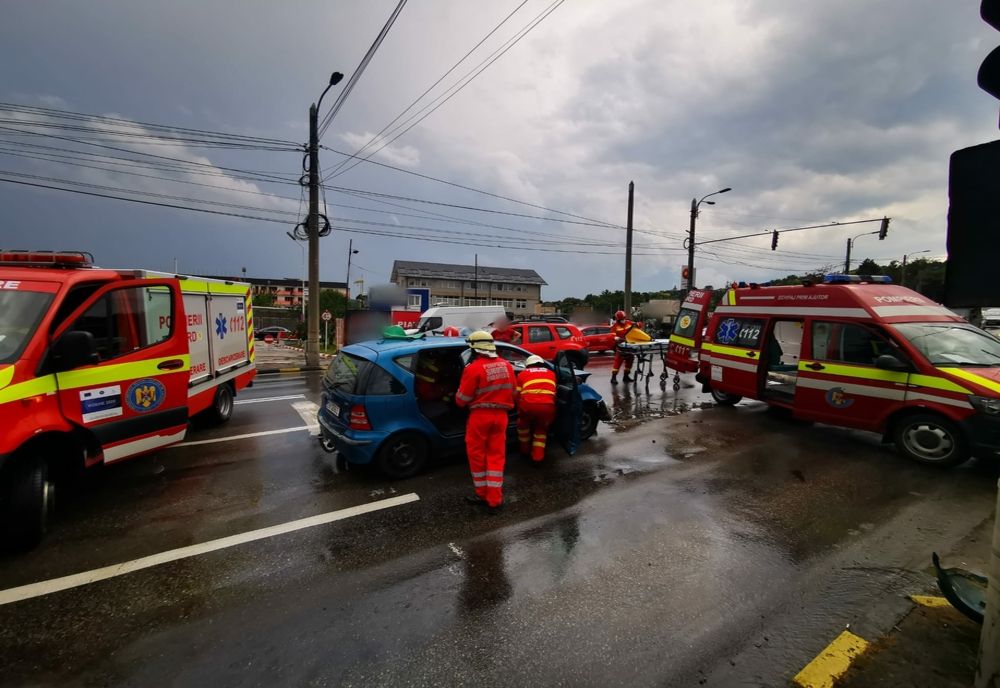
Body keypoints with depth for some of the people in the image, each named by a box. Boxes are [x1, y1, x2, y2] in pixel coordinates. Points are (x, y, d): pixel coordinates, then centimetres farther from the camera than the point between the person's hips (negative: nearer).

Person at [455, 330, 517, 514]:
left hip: (480, 416, -5)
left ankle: (483, 494, 24)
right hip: (501, 415, 5)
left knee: (477, 455, 13)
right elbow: (512, 391, 12)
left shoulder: (474, 368, -15)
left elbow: (462, 399, -10)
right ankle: (494, 500, 13)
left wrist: (460, 402, 12)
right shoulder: (506, 366, 2)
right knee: (496, 456, 11)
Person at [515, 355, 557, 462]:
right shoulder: (551, 373, 29)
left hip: (528, 405, -1)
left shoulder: (522, 374, 23)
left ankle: (525, 450, 43)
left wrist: (520, 409, 37)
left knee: (523, 425, 31)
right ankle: (537, 456, 22)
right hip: (547, 406, 1)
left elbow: (517, 395, 21)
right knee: (541, 429, 29)